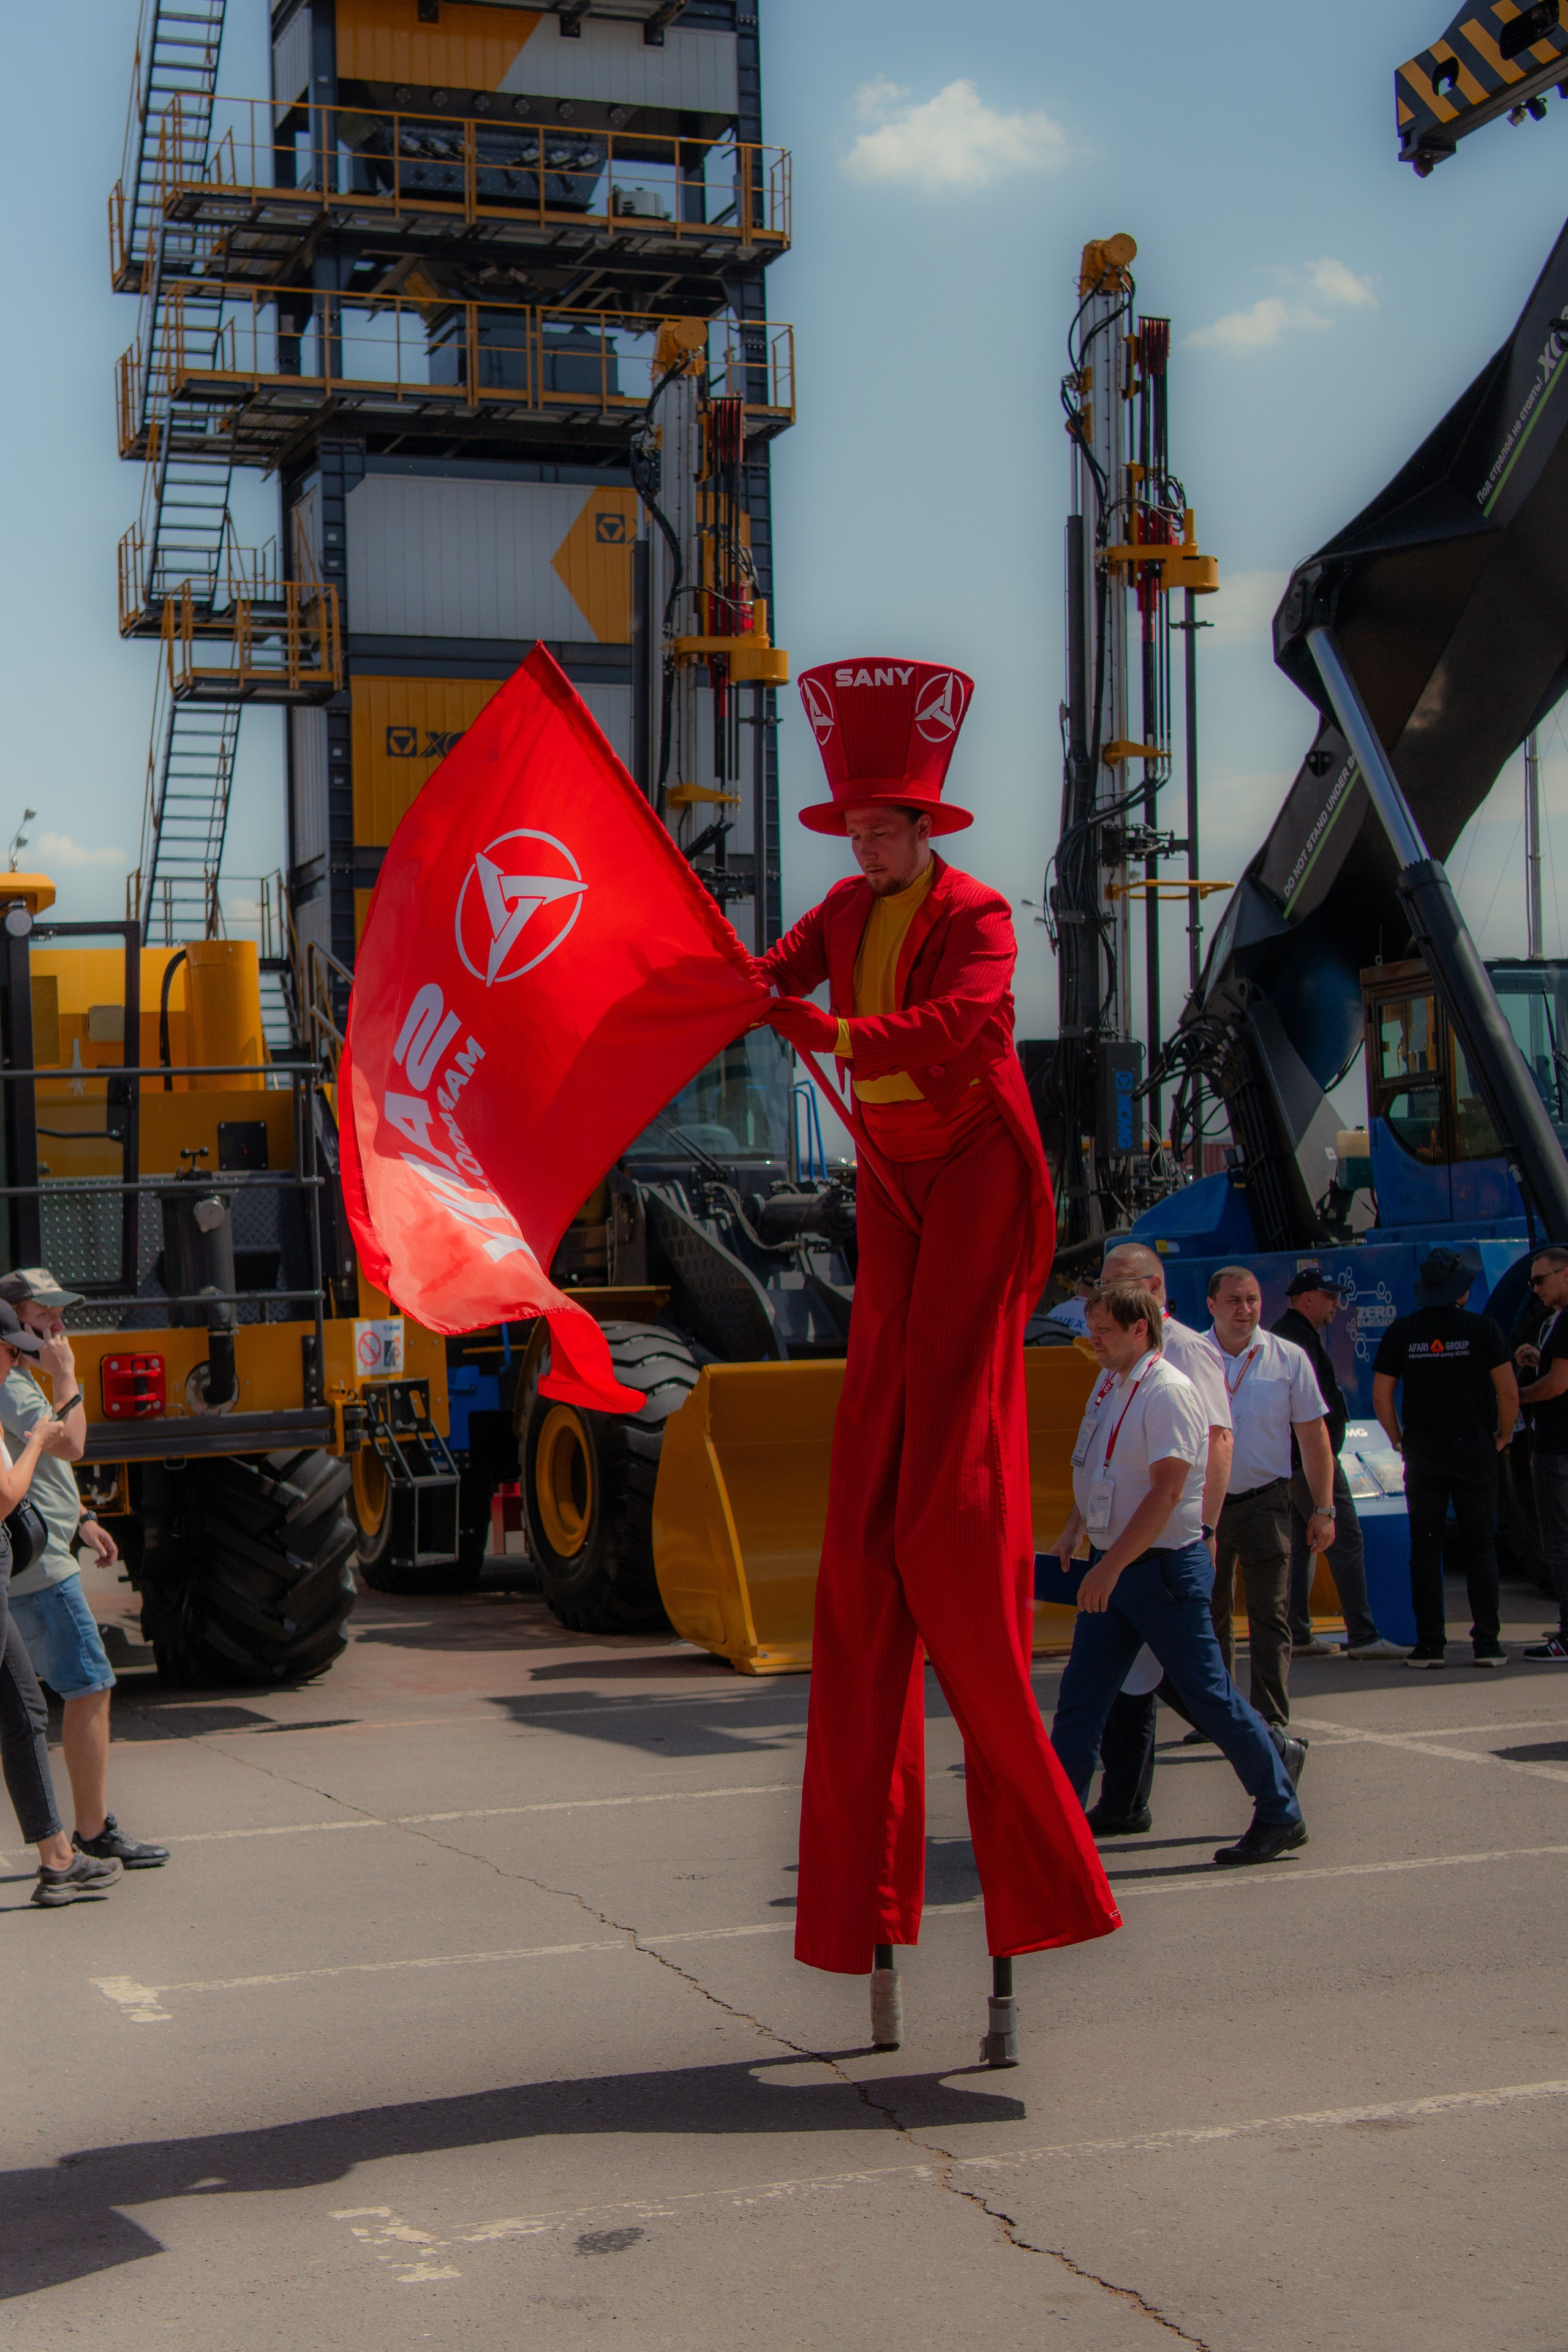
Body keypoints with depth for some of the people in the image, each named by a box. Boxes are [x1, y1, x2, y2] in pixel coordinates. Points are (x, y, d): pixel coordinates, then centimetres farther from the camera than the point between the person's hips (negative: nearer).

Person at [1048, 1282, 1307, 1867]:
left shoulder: (1168, 1393, -16)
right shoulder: (1117, 1390, 12)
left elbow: (1166, 1493, -24)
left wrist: (1111, 1565, -28)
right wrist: (1075, 1527, 21)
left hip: (1163, 1569, -9)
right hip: (1114, 1568, 9)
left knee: (1209, 1697, -1)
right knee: (1079, 1699, 5)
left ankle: (1281, 1817, 11)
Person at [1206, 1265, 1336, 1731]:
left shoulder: (1287, 1358, 0)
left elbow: (1313, 1437, 4)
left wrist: (1323, 1509, 0)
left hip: (1264, 1501, -1)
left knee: (1269, 1615, -5)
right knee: (1209, 1615, 10)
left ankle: (1271, 1722, -4)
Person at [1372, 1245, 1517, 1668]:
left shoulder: (1400, 1332, 0)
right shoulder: (1482, 1328, -5)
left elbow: (1381, 1398, -1)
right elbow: (1509, 1392, -8)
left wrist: (1400, 1441, 13)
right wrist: (1502, 1436, 8)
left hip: (1422, 1455, 1)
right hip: (1475, 1453, -1)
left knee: (1425, 1548, 5)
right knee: (1481, 1546, 6)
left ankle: (1430, 1644, 3)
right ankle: (1486, 1643, 3)